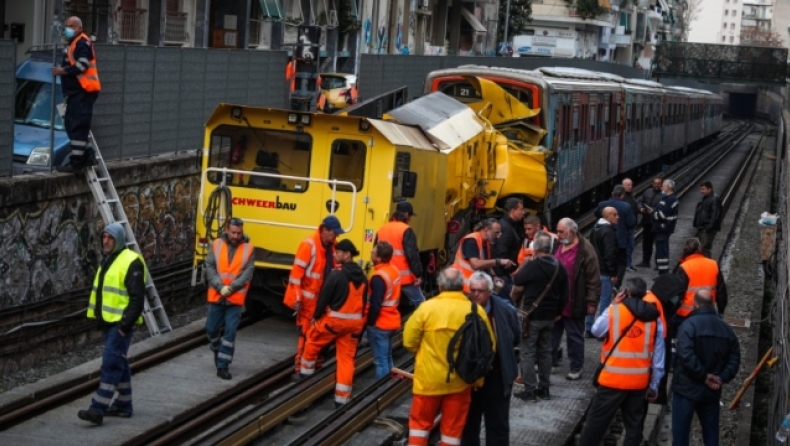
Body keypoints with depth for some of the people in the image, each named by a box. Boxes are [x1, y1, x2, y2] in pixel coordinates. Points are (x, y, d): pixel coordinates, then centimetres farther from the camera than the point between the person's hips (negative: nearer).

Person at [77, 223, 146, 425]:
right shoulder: (108, 260, 16)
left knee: (110, 364, -12)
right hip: (108, 322, 10)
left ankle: (98, 409, -15)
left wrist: (126, 324, -21)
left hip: (121, 323, -10)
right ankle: (124, 405, 23)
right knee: (118, 363, 15)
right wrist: (98, 317, 20)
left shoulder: (131, 262, -14)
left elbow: (137, 298, -19)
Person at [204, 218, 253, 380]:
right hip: (216, 296, 2)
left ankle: (223, 366, 0)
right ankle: (217, 350, 42)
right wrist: (220, 287, -17)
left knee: (230, 331, -6)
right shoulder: (216, 245, 0)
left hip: (235, 299, -2)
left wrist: (231, 288, -19)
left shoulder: (248, 248, -3)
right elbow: (210, 268, -4)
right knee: (211, 328, 11)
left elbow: (247, 274, -8)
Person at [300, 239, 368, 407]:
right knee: (347, 358, 7)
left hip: (334, 319, -6)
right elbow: (364, 301, 14)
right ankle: (342, 399, 7)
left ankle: (305, 376, 31)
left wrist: (316, 316, 3)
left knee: (312, 342, 19)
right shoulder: (362, 276, 8)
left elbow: (324, 297, -11)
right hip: (355, 322, 6)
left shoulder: (337, 274, -15)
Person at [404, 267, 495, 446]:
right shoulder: (477, 311, -8)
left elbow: (409, 341, -7)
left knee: (420, 422, 15)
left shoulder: (427, 307, -13)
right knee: (452, 428, 12)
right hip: (460, 380, 1)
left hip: (429, 378, -1)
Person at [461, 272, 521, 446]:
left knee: (498, 424, 10)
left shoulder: (505, 310, -12)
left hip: (497, 377, -1)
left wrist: (498, 348, -2)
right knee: (468, 423, 16)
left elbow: (516, 338, 3)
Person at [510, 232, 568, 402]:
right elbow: (564, 295, 10)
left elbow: (517, 290, -6)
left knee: (528, 353, 0)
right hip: (549, 317, 6)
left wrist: (514, 301, 15)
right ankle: (544, 389, 19)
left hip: (531, 316, -6)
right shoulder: (559, 268, 3)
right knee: (545, 352, 15)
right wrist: (558, 312, 20)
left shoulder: (530, 267, -16)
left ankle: (530, 390, -1)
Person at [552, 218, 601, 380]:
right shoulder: (558, 246, 8)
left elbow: (594, 279, -15)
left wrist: (592, 302, -16)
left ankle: (576, 367, 15)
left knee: (574, 336, 5)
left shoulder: (585, 250, -15)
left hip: (573, 304, -7)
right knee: (552, 333, 17)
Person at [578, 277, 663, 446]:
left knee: (596, 421, 7)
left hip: (613, 379, -3)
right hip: (639, 382, 3)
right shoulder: (654, 319, 1)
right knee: (634, 425, 12)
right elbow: (658, 358, 3)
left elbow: (596, 330, 8)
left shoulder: (614, 311, -10)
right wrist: (654, 385, 13)